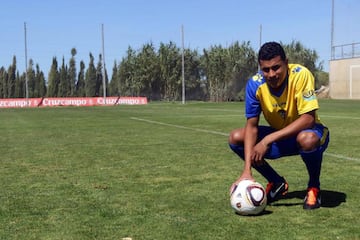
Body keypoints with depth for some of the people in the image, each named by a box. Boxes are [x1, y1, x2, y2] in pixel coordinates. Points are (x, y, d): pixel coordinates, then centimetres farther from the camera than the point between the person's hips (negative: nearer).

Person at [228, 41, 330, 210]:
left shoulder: (301, 75, -27)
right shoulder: (255, 84, -17)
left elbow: (308, 119, -32)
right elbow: (251, 125, -16)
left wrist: (268, 140, -38)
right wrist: (247, 171, -26)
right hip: (279, 136, 4)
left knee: (307, 139, -40)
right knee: (235, 138, -14)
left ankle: (314, 187, -7)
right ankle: (277, 183, 5)